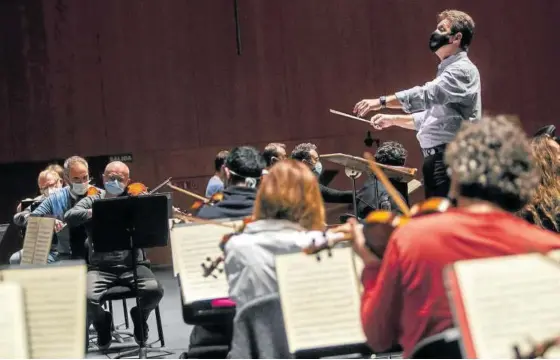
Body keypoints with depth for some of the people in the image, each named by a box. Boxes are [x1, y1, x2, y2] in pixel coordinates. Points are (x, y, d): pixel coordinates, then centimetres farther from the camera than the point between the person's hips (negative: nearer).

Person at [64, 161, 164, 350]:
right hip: (101, 267, 0)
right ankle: (103, 324, 10)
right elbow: (69, 217, -11)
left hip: (132, 265, 0)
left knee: (155, 290, -27)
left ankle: (139, 317, 11)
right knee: (88, 298, -28)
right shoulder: (92, 202, 7)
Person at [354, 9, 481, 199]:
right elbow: (429, 117, 29)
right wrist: (392, 119, 20)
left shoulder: (462, 70, -9)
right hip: (438, 157, 10)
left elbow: (427, 94, -25)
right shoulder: (448, 71, 24)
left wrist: (382, 101, -29)